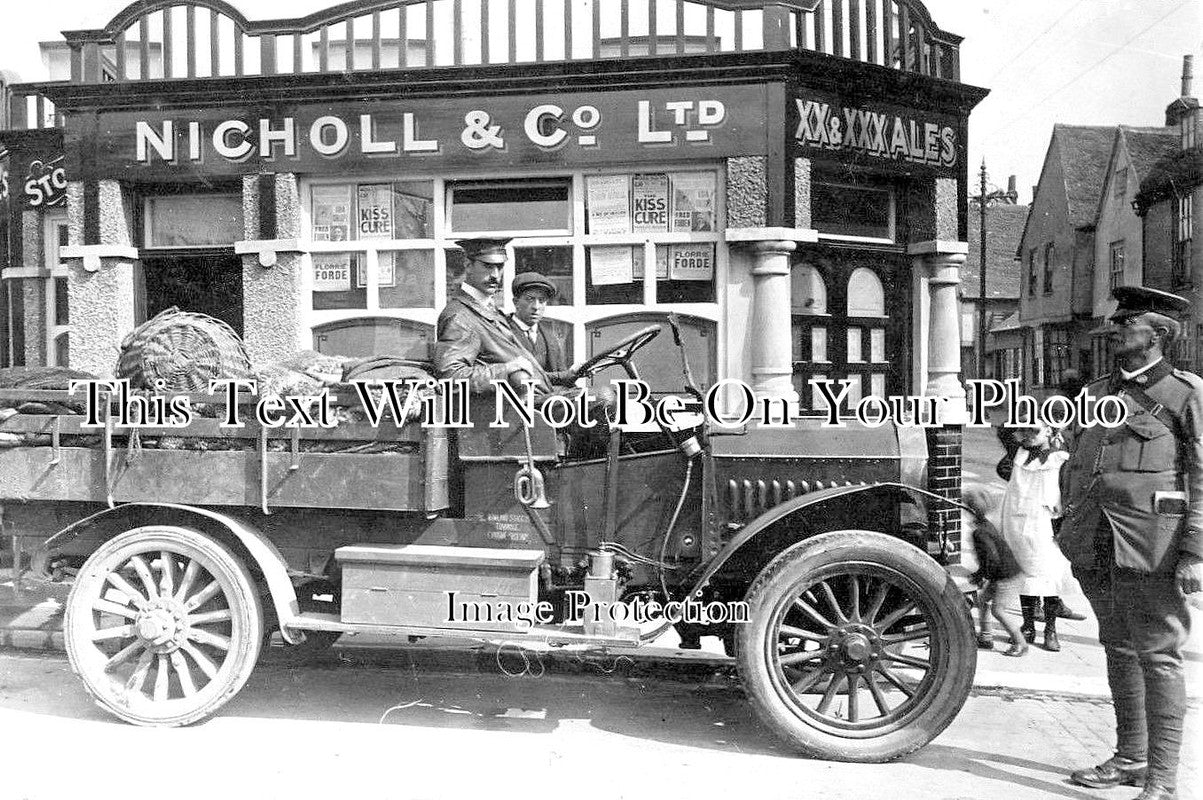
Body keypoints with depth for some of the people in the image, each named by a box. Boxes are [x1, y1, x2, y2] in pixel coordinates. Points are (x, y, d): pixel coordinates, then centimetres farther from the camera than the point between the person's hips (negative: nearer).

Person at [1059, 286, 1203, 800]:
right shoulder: (1095, 393, 17)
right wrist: (1071, 532, 16)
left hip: (1148, 546, -6)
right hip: (1095, 548, 6)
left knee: (1157, 655, -2)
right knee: (1119, 651, 14)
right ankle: (1130, 758, 27)